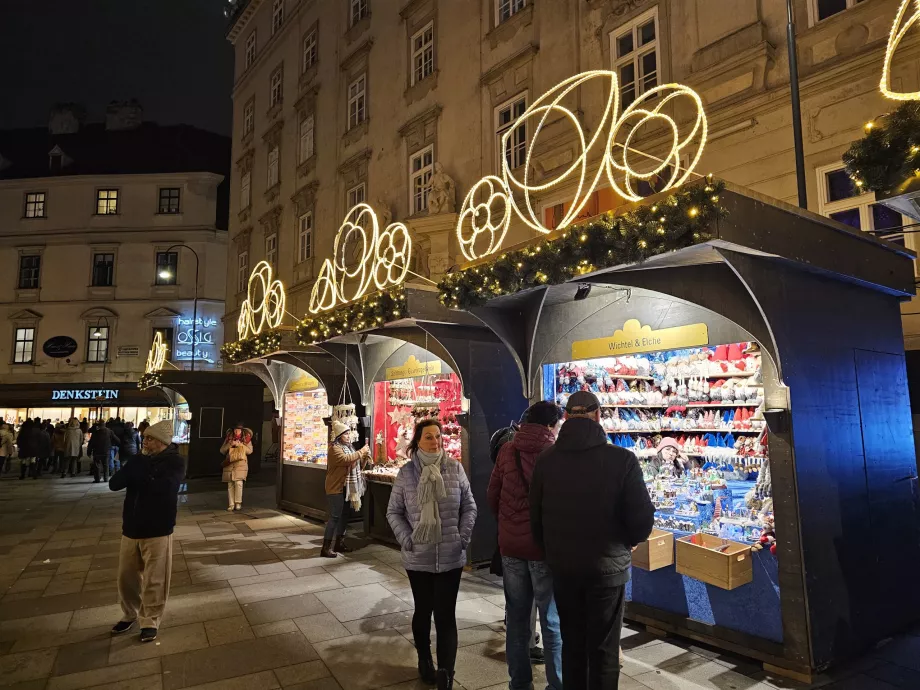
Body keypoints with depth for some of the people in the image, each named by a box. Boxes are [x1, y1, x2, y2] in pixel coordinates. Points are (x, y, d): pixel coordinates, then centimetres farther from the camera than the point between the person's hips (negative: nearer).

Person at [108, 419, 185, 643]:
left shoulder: (175, 462, -10)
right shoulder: (141, 459, 8)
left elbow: (159, 486, -27)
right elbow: (114, 483, -1)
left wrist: (140, 466, -11)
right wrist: (137, 461, -15)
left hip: (157, 531, -6)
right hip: (131, 528, 6)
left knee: (154, 580, 2)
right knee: (126, 576, 16)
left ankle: (150, 621, 19)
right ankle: (130, 614, 36)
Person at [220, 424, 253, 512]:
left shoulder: (246, 438, 5)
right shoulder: (229, 438, 10)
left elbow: (250, 450, -2)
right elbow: (222, 450, 8)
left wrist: (240, 445, -13)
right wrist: (230, 444, -10)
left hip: (241, 464, -2)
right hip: (229, 464, 3)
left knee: (238, 482, -17)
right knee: (230, 485, 2)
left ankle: (238, 503, -4)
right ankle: (231, 505, 10)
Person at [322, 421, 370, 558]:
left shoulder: (349, 447, 15)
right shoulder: (334, 448, -12)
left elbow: (357, 465, 20)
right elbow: (345, 459, -30)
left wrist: (365, 457, 2)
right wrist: (361, 452, -23)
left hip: (347, 487, 9)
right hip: (336, 488, -9)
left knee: (345, 515, 13)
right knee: (335, 517, -10)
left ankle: (339, 543, 23)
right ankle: (326, 547, -6)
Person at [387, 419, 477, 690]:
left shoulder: (455, 469, -4)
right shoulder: (406, 472, -5)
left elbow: (469, 507, 3)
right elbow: (393, 512, 2)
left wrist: (463, 537, -6)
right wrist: (406, 540, -9)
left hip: (451, 557, 0)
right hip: (418, 558, 1)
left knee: (446, 616, 1)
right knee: (423, 611, 18)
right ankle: (424, 661, 41)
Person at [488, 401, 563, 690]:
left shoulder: (507, 450, -2)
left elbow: (493, 496, 3)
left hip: (511, 544, 4)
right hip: (546, 544, -3)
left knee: (516, 617, 16)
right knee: (552, 620, 10)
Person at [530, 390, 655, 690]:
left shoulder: (545, 460, -7)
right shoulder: (622, 459, -18)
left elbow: (535, 518, -1)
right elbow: (642, 520, -15)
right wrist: (625, 543, 7)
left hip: (562, 566, 3)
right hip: (608, 567, -3)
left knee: (572, 643, 20)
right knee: (603, 649, 12)